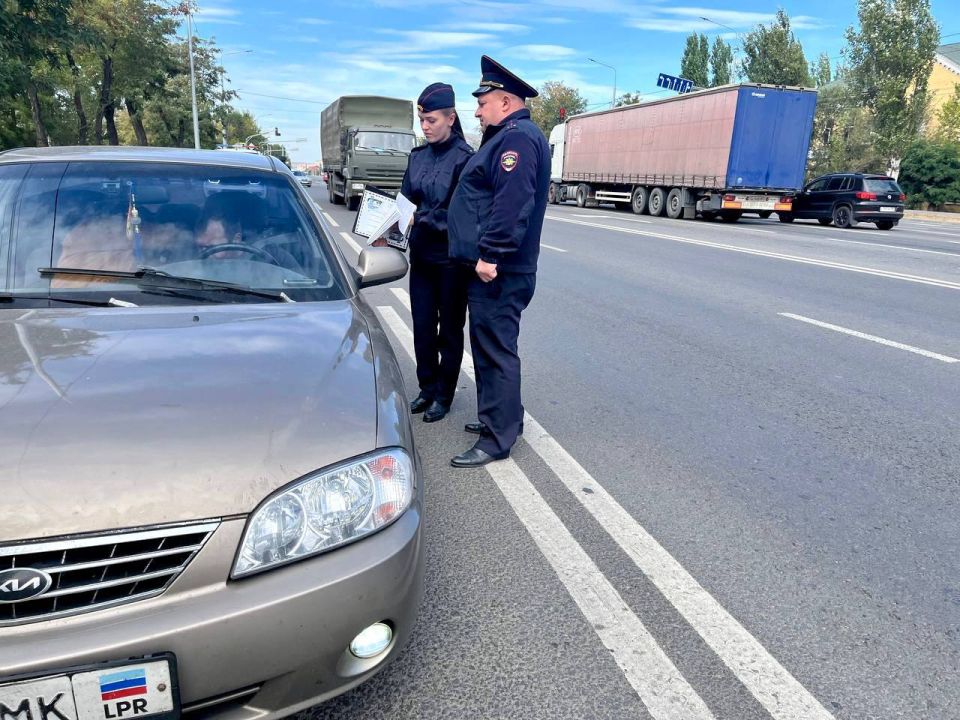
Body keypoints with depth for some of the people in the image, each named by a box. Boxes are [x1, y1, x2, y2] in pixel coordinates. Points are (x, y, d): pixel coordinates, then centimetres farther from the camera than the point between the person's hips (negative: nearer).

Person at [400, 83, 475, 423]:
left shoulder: (464, 158, -12)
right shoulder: (418, 156, 7)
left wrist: (423, 219, -24)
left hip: (451, 258, -6)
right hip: (421, 254, 6)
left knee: (449, 329, 9)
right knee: (422, 325, 12)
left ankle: (444, 395, 23)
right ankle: (427, 389, 29)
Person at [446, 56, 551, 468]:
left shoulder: (518, 138, -14)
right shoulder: (507, 138, 21)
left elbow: (512, 205, -26)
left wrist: (490, 256, -26)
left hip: (499, 274, -11)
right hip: (491, 268, 11)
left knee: (496, 350, -6)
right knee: (489, 346, 17)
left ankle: (497, 440, 2)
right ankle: (499, 418, 30)